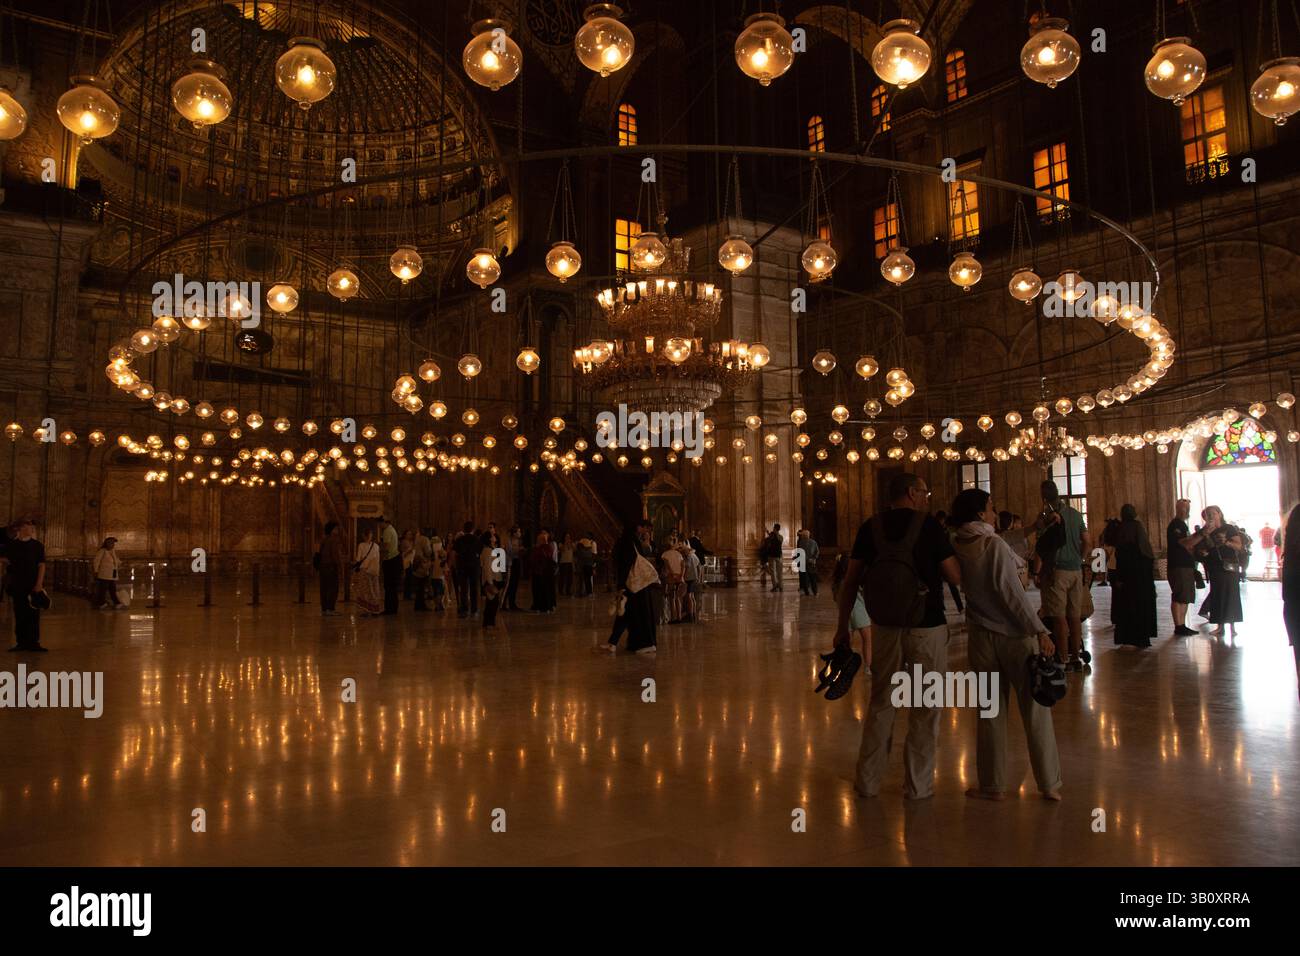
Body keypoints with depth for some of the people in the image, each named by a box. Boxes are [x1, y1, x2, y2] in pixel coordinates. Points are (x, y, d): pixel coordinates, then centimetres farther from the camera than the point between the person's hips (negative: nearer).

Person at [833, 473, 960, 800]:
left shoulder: (871, 528, 1)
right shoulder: (929, 526, -9)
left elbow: (850, 580, 1)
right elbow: (956, 577, -10)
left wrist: (842, 625, 8)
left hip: (885, 627, 4)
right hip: (927, 627, -4)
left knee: (880, 703, 15)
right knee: (924, 708, 9)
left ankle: (867, 780, 21)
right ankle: (918, 785, 17)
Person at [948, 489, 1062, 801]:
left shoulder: (955, 547, 1)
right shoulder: (994, 544, -14)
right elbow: (1011, 592, -17)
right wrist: (1039, 630, -15)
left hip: (981, 637, 4)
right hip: (1015, 635, -4)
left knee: (990, 712, 11)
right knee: (1035, 710, 7)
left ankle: (992, 785, 16)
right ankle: (1050, 784, 15)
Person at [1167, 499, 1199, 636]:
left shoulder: (1182, 525, 20)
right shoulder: (1175, 525, -11)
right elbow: (1185, 543, -21)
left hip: (1186, 566, 10)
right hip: (1178, 567, -10)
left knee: (1185, 598, 12)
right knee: (1178, 598, -8)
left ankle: (1182, 626, 17)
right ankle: (1178, 627, -6)